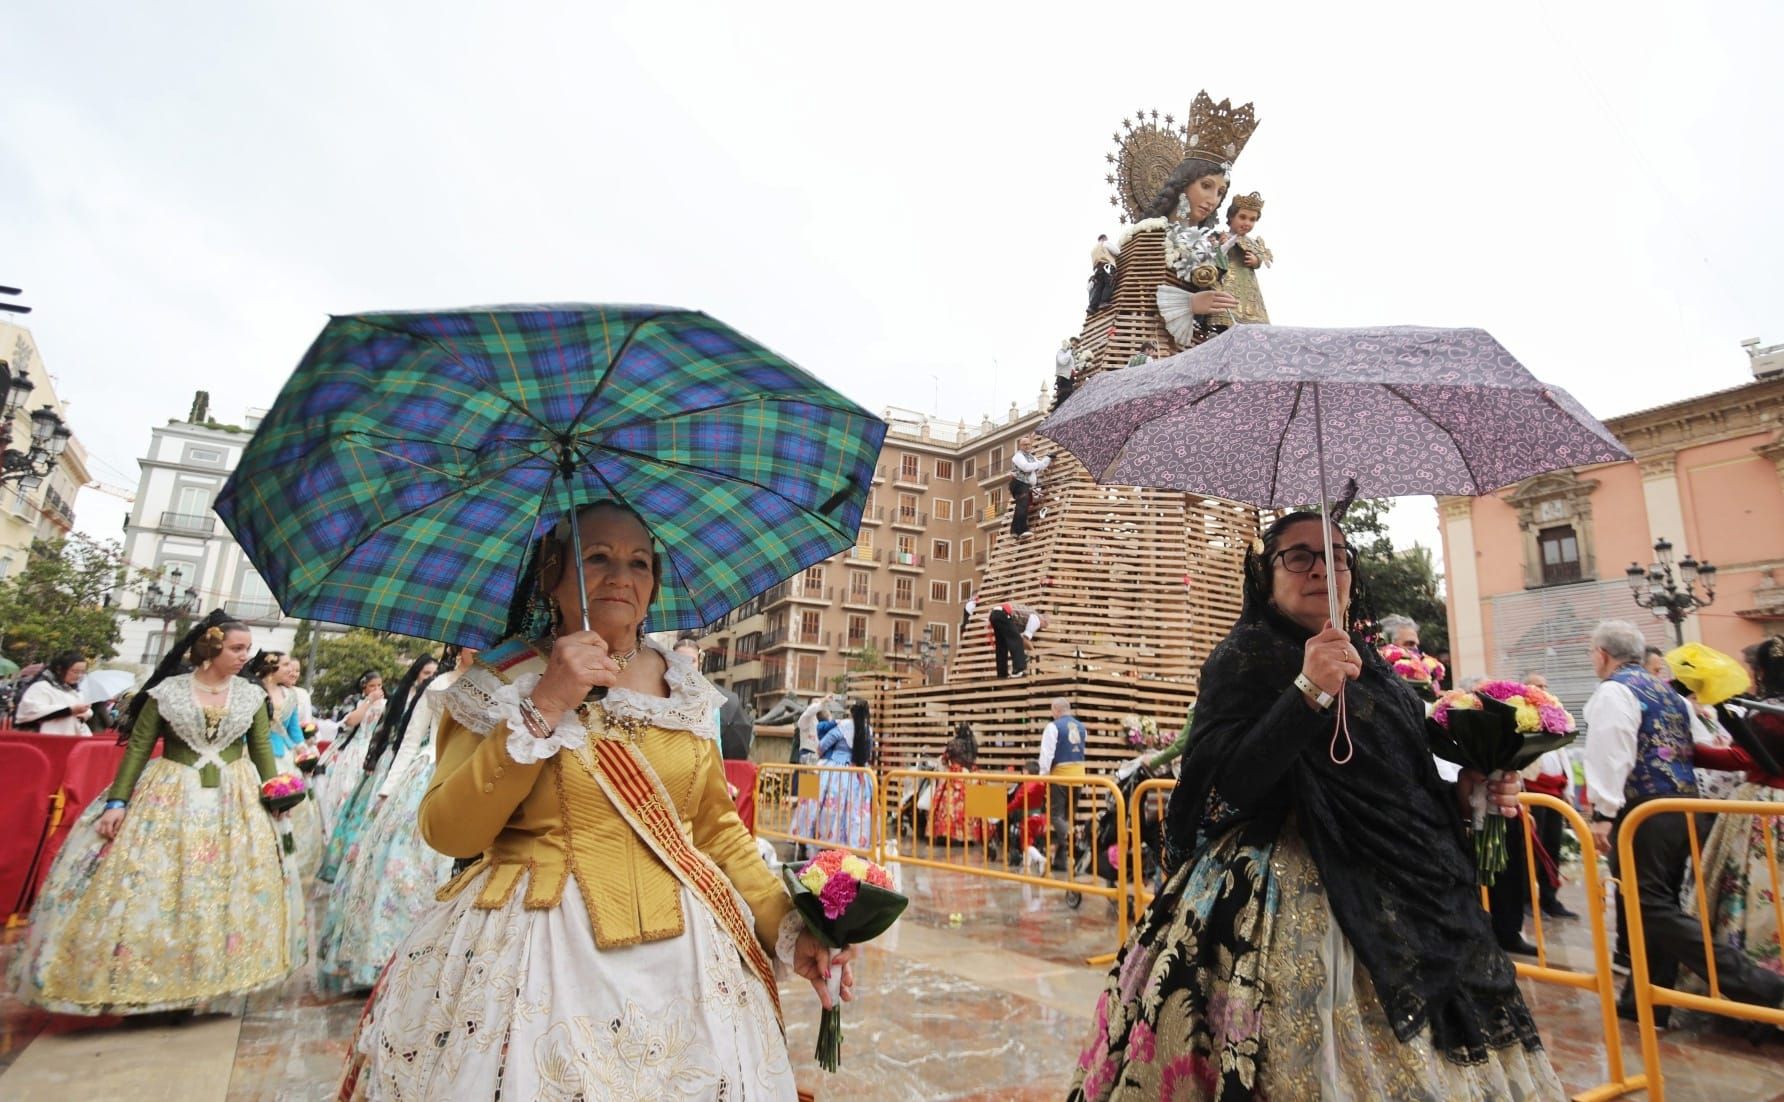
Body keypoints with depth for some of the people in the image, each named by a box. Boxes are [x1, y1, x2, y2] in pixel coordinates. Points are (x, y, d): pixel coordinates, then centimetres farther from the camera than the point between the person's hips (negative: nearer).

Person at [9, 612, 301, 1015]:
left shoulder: (251, 696, 2)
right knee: (151, 887, -1)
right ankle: (148, 983, 15)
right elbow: (137, 749, -2)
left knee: (224, 892, 5)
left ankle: (206, 980, 19)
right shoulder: (166, 692, -4)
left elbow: (262, 750, 5)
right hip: (169, 799, -2)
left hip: (234, 802, 2)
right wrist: (116, 802, -8)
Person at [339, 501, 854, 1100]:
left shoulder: (682, 686, 5)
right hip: (538, 950, -3)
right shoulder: (504, 681, -3)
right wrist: (544, 707, -19)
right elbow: (447, 832, -12)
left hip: (684, 952, 3)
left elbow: (718, 825, 9)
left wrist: (788, 928, 0)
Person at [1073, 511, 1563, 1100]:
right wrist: (1308, 692, -28)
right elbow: (1224, 787, -22)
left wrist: (1460, 794, 5)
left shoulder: (1371, 665, 14)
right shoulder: (1245, 656, -9)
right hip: (1296, 897, -8)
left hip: (1395, 900, 8)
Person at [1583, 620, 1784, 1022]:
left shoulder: (1613, 691, -11)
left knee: (1651, 907, -5)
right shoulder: (1666, 690, 17)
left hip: (1643, 810, -10)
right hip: (1683, 804, 10)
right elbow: (1688, 747, 22)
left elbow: (1611, 754, -19)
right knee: (1659, 906, 13)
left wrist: (1604, 812, -18)